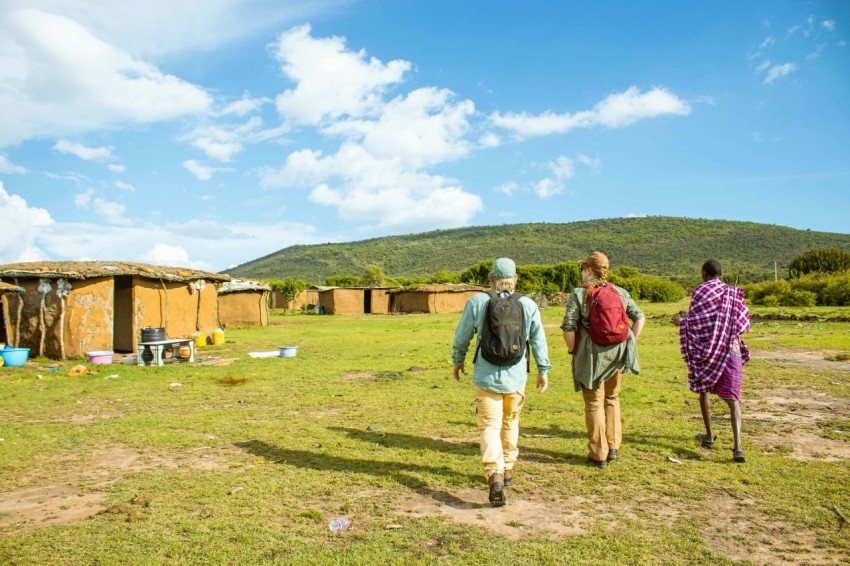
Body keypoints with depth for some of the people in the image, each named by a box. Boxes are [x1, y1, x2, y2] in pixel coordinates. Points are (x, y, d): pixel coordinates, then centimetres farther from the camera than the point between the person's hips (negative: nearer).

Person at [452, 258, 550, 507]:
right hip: (516, 376, 3)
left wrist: (457, 361, 16)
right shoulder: (529, 305, -2)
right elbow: (539, 341, 3)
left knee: (490, 426, 1)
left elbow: (462, 337, 0)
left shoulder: (477, 302, -7)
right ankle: (508, 469, 34)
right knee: (510, 422, 21)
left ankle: (495, 475, -17)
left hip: (487, 376, -2)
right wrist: (543, 370, 14)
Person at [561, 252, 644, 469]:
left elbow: (569, 327, -16)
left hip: (591, 357, -4)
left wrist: (572, 350, -1)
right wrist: (629, 343, 17)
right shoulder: (620, 292, 5)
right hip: (617, 355, 4)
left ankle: (598, 454, 14)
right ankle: (612, 447, 25)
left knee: (594, 403, 7)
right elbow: (639, 317, 12)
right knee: (612, 399, 21)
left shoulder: (578, 294, -8)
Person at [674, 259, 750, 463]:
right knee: (732, 398, -2)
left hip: (706, 349, -2)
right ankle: (737, 446, -15)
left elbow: (693, 322, -9)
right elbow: (743, 323, 9)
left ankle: (709, 435, 27)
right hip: (731, 349, 2)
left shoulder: (701, 291, -4)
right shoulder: (733, 293, 8)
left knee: (703, 389, 19)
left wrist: (680, 322, 11)